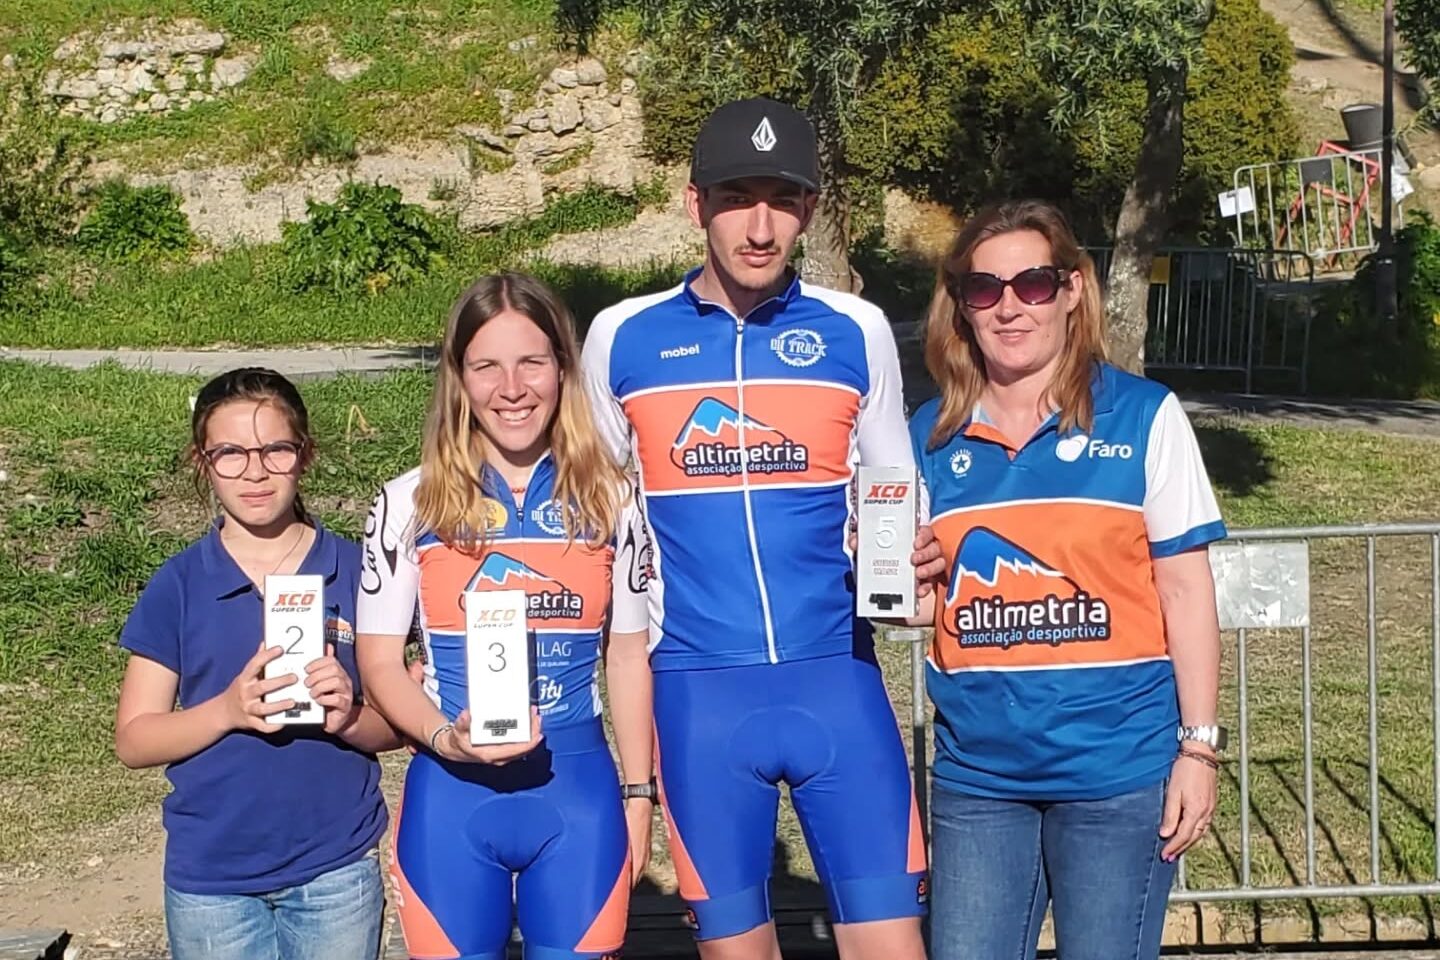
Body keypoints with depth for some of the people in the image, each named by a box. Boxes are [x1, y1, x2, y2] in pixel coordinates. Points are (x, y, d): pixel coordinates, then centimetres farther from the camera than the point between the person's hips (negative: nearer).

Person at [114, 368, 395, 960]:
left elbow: (395, 725, 2)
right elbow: (133, 741, -3)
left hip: (337, 872, 0)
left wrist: (350, 717, -20)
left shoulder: (356, 572, -3)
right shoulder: (177, 586, -3)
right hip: (211, 878, 0)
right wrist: (228, 710, -20)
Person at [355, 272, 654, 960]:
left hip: (578, 794, 1)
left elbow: (627, 655, 9)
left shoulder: (609, 501, 3)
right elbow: (379, 660, -1)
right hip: (451, 796, -1)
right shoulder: (410, 505, -2)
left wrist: (638, 793, 8)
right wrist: (446, 738, -18)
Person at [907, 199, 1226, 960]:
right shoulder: (930, 436, 6)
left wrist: (1197, 747, -5)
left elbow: (1185, 591, -2)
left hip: (1116, 766, -3)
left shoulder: (1143, 417, -2)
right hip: (978, 772, 3)